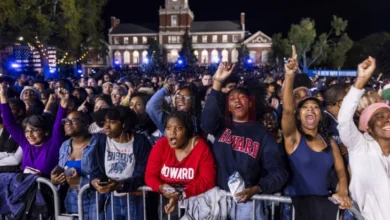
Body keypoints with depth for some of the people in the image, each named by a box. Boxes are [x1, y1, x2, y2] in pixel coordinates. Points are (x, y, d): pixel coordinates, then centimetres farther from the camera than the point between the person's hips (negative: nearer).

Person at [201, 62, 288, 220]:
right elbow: (207, 119, -18)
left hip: (246, 198, -1)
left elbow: (278, 172, -3)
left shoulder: (261, 133, 3)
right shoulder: (221, 126, 7)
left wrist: (256, 189, -20)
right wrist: (217, 83, -23)